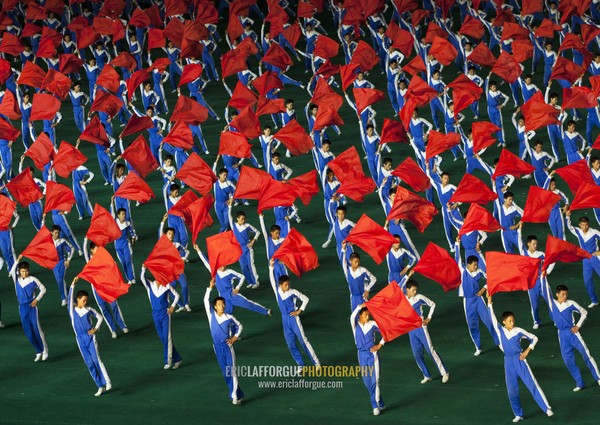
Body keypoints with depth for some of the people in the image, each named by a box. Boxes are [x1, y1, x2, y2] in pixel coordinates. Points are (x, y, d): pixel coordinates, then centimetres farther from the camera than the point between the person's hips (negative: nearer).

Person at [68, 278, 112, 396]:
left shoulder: (89, 310, 0)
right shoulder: (72, 309, -1)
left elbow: (99, 317, 12)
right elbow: (70, 297, -14)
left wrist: (96, 328, -2)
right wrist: (73, 285, -23)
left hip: (90, 337, -2)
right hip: (80, 339, 2)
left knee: (96, 359, -11)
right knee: (89, 363, 3)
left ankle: (107, 382, -8)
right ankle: (101, 386, 8)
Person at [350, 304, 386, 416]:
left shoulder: (372, 324, -4)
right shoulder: (355, 325, -4)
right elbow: (353, 316, -27)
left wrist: (380, 345, -1)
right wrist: (361, 306, -29)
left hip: (372, 354, -2)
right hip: (362, 355, 2)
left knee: (375, 380, -7)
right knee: (367, 381, 7)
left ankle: (376, 405, 1)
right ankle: (380, 403, 20)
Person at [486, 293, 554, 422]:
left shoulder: (519, 331, -4)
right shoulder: (500, 331, 0)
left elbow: (534, 338, 4)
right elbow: (492, 317, -7)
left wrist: (527, 351, -5)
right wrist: (489, 303, -16)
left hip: (520, 360, -2)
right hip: (508, 362, 3)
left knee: (532, 384, -7)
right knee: (511, 390, 5)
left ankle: (547, 408, -7)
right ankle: (518, 415, 16)